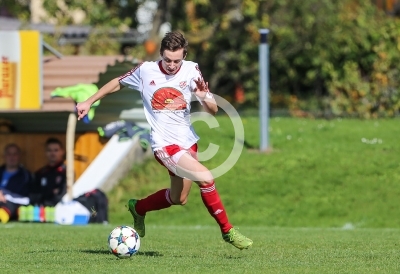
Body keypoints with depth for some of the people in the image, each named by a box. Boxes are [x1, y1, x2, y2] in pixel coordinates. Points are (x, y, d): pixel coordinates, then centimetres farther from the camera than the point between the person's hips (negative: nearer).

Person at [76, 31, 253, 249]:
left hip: (188, 142, 5)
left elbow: (213, 110, -4)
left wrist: (204, 98, -26)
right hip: (165, 144, -5)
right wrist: (88, 102, 12)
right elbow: (118, 83, 11)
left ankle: (138, 208, 46)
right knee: (206, 178, -23)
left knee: (179, 199, 18)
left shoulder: (191, 71, -4)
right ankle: (227, 231, -9)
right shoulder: (146, 71, -8)